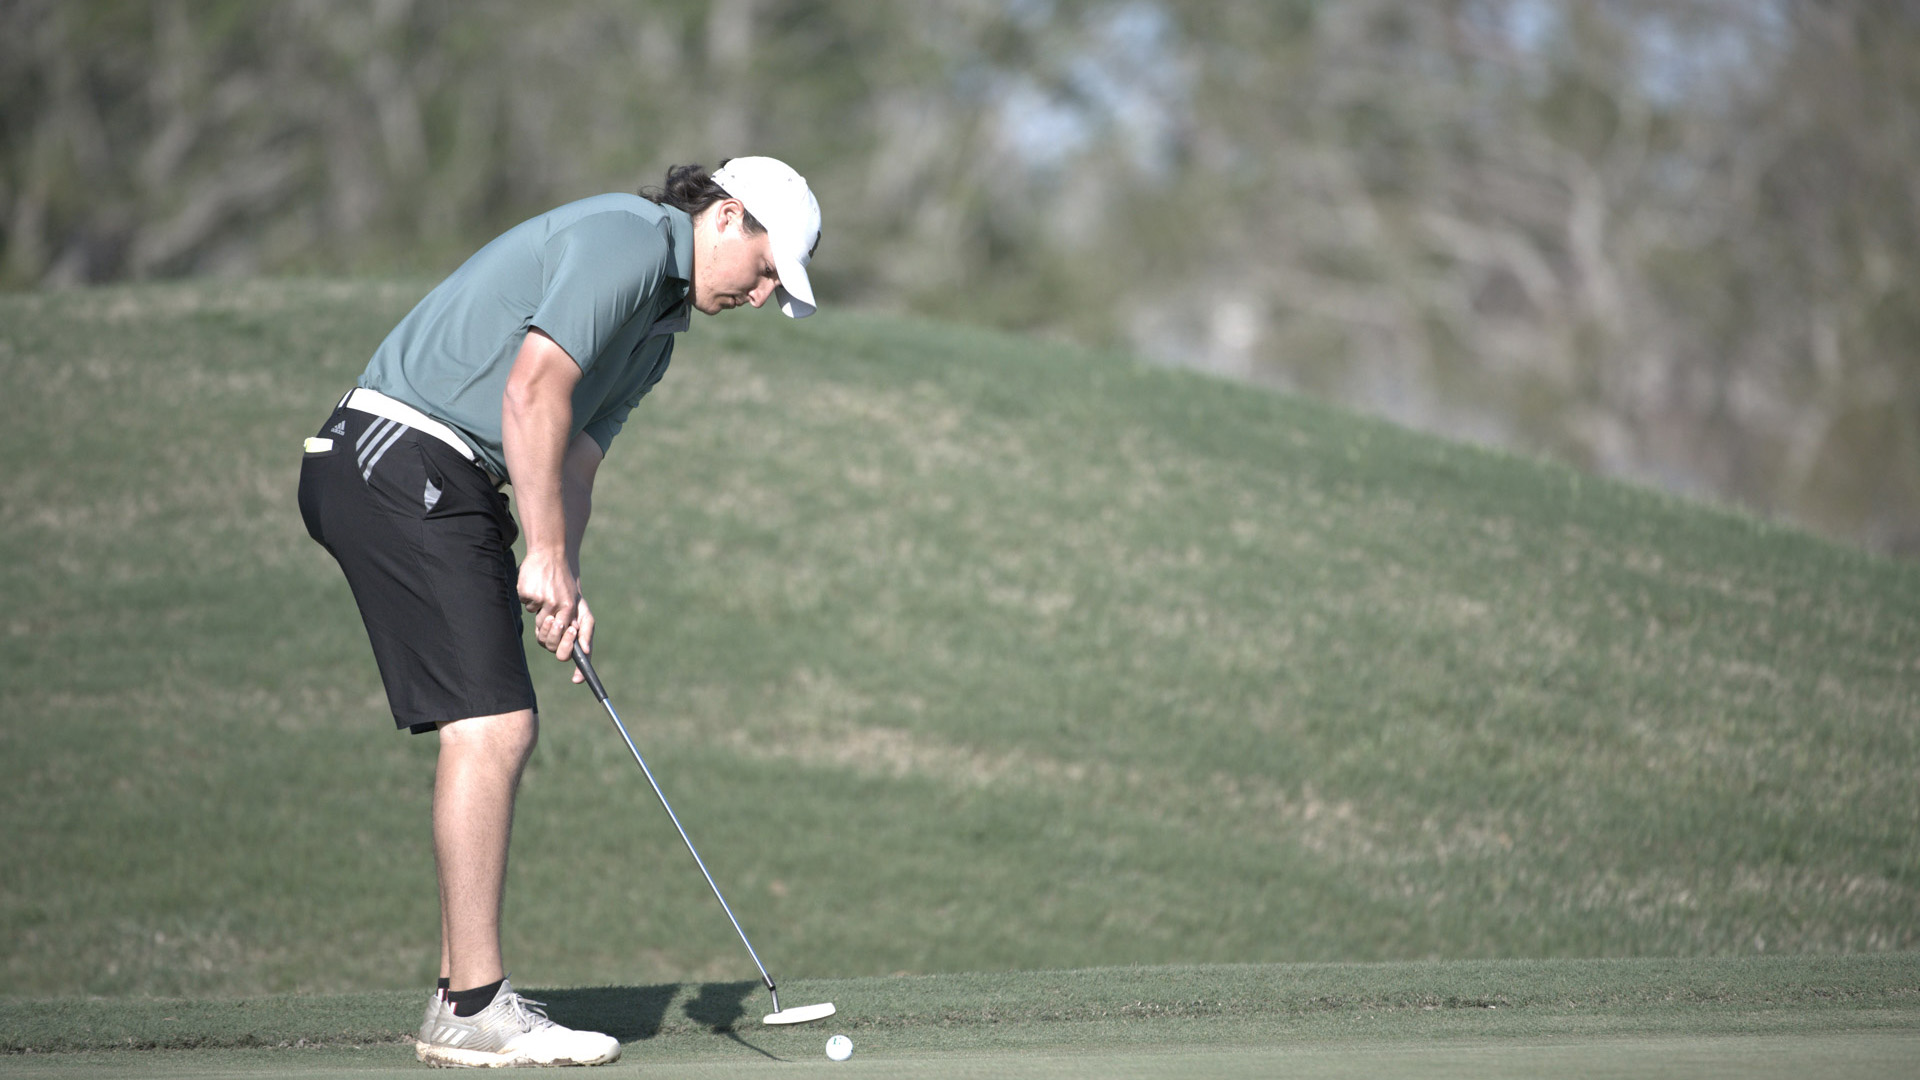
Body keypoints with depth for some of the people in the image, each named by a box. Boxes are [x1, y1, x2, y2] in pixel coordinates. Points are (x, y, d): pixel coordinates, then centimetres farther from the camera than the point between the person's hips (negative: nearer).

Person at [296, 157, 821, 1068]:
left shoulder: (658, 322, 23)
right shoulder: (625, 241, -11)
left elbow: (574, 457, 16)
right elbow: (532, 392, -20)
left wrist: (562, 583, -1)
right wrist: (547, 557, -16)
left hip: (440, 483, 11)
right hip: (400, 459, -11)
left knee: (500, 730, 10)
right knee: (488, 725, -14)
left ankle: (462, 996, 13)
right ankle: (475, 1011, -13)